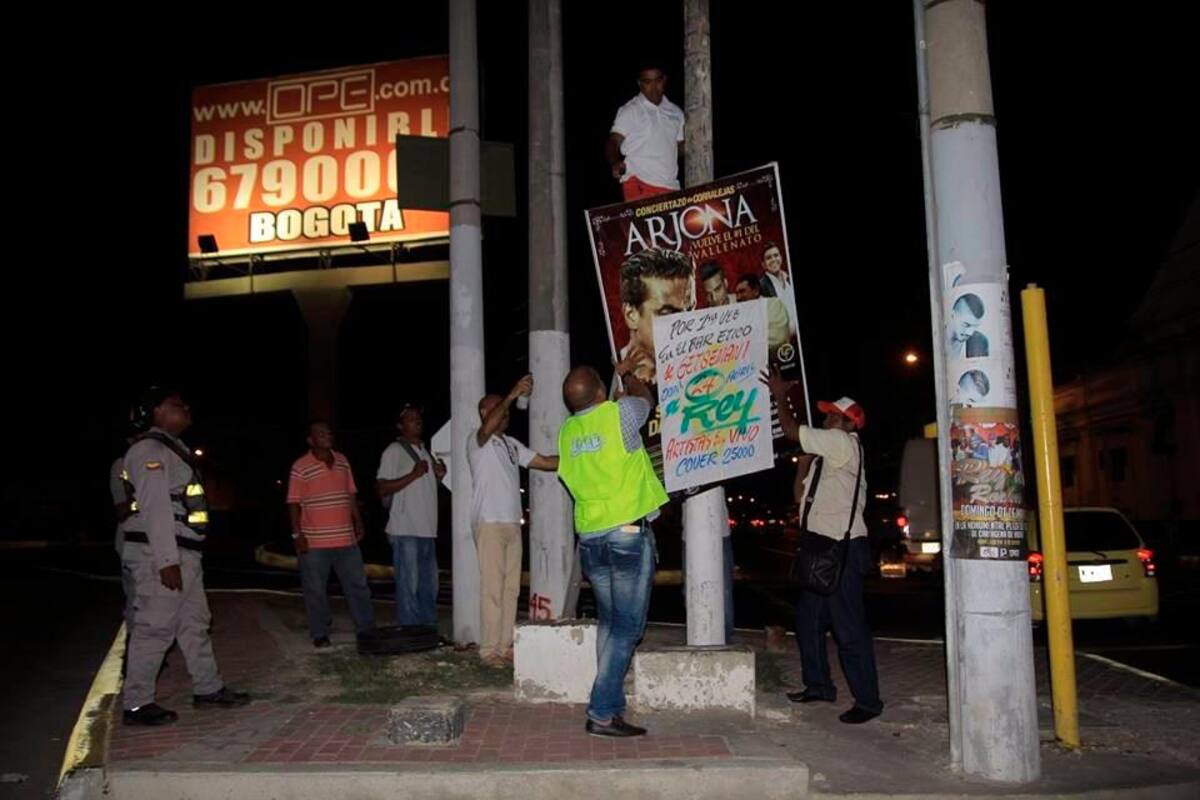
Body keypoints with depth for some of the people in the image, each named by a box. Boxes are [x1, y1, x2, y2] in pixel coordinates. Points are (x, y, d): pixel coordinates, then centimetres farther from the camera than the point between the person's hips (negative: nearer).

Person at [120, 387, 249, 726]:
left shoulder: (172, 449, 18)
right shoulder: (149, 450, -12)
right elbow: (155, 507, -20)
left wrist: (179, 558, 17)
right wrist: (167, 560, -24)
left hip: (183, 553, 10)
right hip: (160, 555, -10)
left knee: (195, 622, 15)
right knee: (154, 628, -4)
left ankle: (208, 689, 25)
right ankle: (137, 704, 5)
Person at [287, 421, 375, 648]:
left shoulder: (342, 461, 10)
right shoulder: (300, 467, -6)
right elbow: (294, 503, -6)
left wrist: (358, 521, 12)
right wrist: (297, 534, -11)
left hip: (346, 538, 5)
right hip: (314, 542, -5)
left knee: (358, 585, 9)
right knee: (315, 590, 4)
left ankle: (367, 629, 18)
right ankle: (319, 635, 17)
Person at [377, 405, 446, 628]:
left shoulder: (425, 452, 20)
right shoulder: (394, 451, -4)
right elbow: (381, 489, -11)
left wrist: (438, 476, 10)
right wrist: (413, 475, -18)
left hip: (427, 529, 8)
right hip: (405, 530, -8)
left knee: (429, 585, 11)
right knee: (408, 586, -6)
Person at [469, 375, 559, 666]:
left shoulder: (511, 444, 20)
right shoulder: (477, 440, -3)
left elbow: (543, 462, 16)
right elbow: (487, 428, -27)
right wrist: (513, 395, -36)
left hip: (512, 524, 8)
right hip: (489, 523, -8)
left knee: (511, 588, 7)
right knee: (492, 588, -9)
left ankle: (505, 646, 12)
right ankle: (489, 650, -5)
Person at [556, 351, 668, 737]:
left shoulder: (567, 431, 7)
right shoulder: (618, 414, -8)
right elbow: (645, 398, 14)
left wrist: (619, 372, 38)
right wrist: (629, 375, 35)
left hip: (590, 539, 6)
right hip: (629, 534, -6)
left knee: (609, 624, 16)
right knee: (626, 627, -2)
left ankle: (612, 706, 18)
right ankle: (602, 713, -3)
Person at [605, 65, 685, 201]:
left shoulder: (675, 112, 18)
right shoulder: (629, 111, 2)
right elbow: (613, 142, -6)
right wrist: (615, 163, -24)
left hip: (670, 186, 5)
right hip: (639, 185, -5)